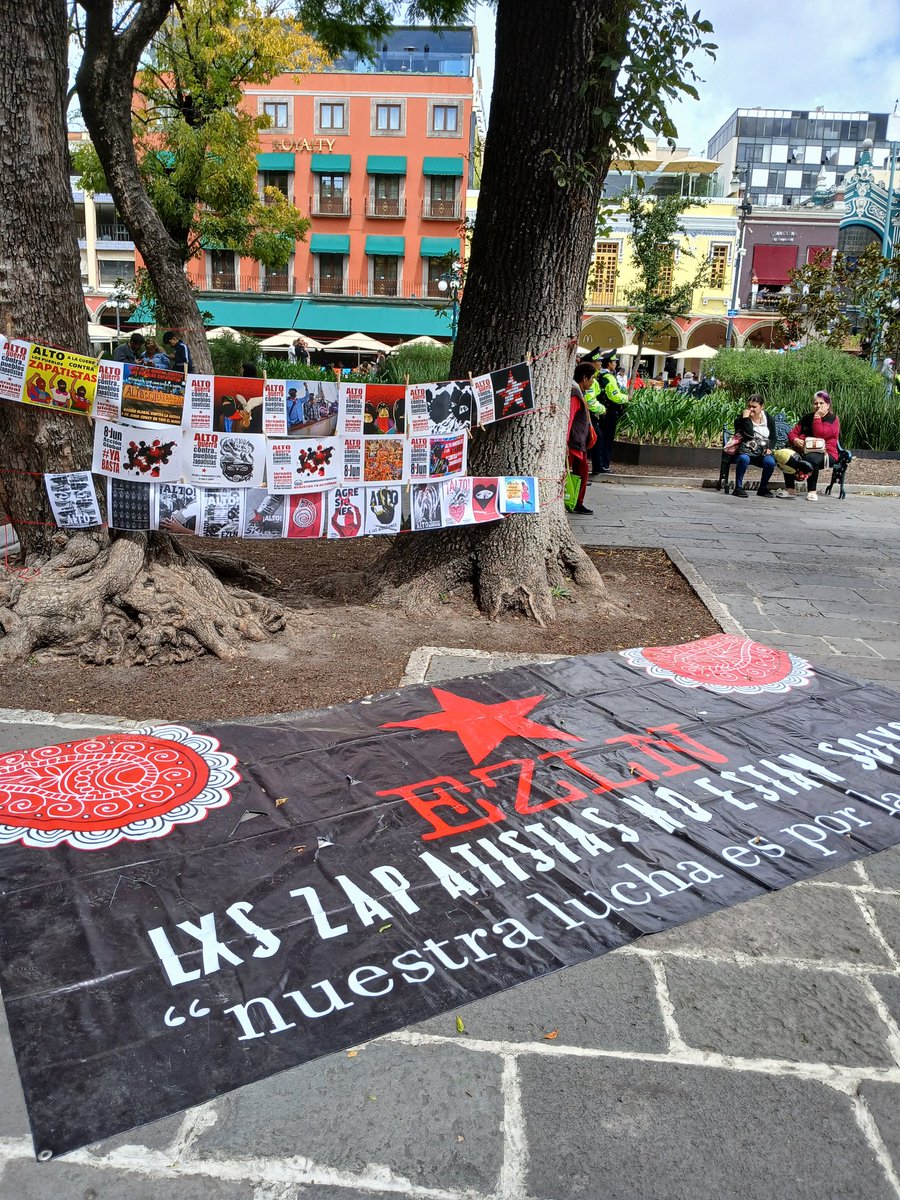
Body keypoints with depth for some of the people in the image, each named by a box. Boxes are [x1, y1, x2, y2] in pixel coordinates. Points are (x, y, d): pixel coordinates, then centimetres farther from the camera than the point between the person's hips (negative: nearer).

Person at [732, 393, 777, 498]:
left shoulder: (769, 418, 10)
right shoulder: (742, 418, -1)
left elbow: (773, 437, 15)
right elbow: (749, 435, -16)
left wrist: (769, 448, -3)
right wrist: (746, 418, -20)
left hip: (762, 451, 3)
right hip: (746, 450, -3)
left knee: (770, 462, -29)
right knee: (744, 458, -38)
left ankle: (763, 488, -5)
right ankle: (738, 487, -22)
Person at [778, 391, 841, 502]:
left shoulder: (832, 419, -2)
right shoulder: (807, 418, 16)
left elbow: (819, 434, -18)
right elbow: (792, 433, 9)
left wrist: (817, 417, -13)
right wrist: (795, 440, -14)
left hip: (826, 454, -6)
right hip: (805, 451, 6)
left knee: (811, 457, -39)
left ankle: (812, 491, -28)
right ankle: (789, 489, -17)